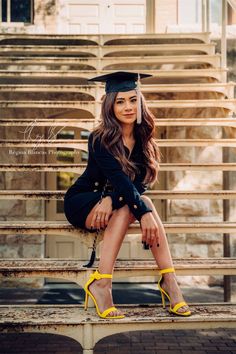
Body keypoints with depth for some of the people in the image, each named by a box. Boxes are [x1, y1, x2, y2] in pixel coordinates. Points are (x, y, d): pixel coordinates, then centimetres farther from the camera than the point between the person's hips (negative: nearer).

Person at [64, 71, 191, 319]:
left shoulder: (143, 139, -2)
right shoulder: (100, 140, -17)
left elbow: (141, 182, -12)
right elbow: (119, 179, -30)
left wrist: (111, 199, -31)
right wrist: (144, 213, -43)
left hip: (115, 204, 4)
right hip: (82, 202, -4)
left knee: (140, 203, -30)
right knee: (128, 208, -34)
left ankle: (168, 280, -36)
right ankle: (101, 284, -40)